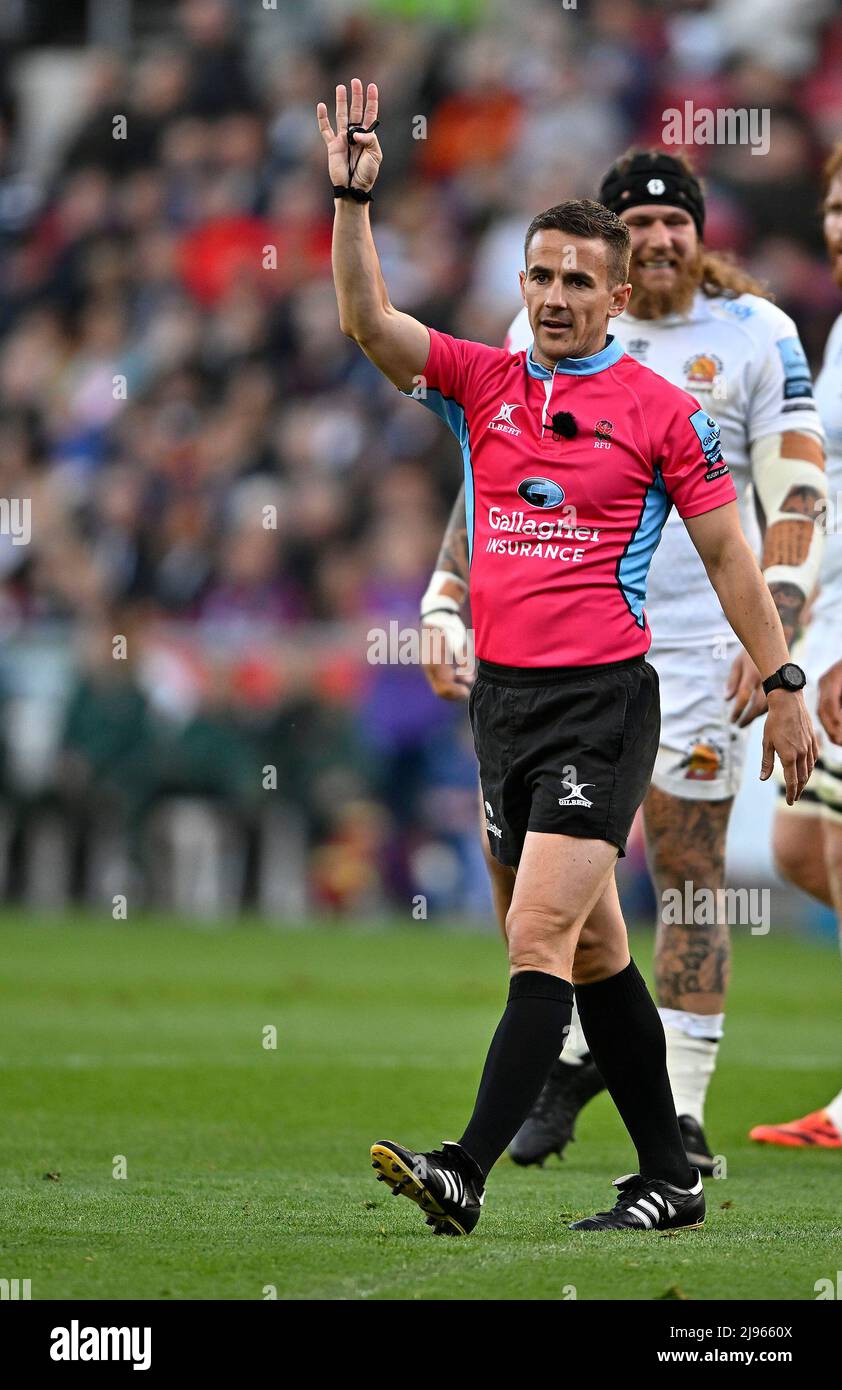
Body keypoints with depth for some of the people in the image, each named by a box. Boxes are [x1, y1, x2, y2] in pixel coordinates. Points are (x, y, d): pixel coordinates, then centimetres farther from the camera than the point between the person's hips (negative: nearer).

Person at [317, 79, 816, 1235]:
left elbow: (728, 552, 2)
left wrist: (783, 685, 1)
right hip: (503, 697, 6)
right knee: (594, 952, 12)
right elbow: (368, 321, -2)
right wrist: (353, 197, -14)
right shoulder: (482, 383, 9)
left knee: (540, 936, -16)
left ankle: (466, 1174, -25)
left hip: (603, 702, -6)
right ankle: (669, 1180, 21)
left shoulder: (660, 410, -2)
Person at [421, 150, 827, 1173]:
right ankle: (570, 1049, 18)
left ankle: (678, 1113, 3)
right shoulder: (547, 330, 7)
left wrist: (775, 634, -12)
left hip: (693, 642, -2)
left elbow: (798, 498, -1)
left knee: (688, 873, -2)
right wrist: (445, 605, 4)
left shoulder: (753, 334, 0)